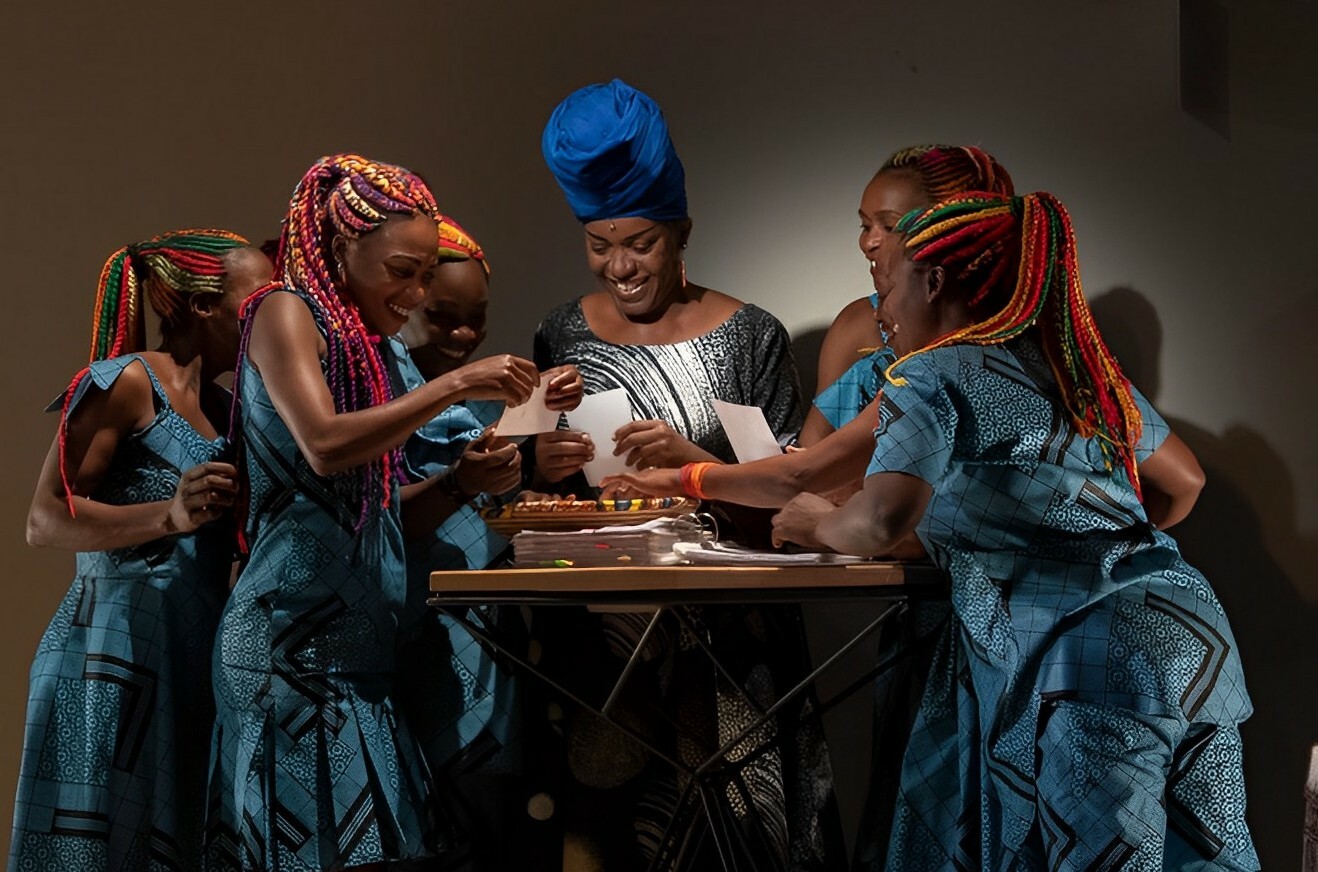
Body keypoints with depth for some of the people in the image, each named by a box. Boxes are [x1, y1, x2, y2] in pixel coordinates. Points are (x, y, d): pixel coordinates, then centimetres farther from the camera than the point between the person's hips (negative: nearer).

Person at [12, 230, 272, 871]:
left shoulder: (221, 407, 19)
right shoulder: (128, 381, -6)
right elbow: (45, 519, -13)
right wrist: (171, 515, -27)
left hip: (193, 661, 8)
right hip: (114, 655, -8)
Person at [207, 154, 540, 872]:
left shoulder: (364, 345, 20)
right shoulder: (287, 311, -2)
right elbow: (323, 447, -19)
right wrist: (455, 387, -17)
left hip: (356, 635, 8)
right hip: (296, 624, -8)